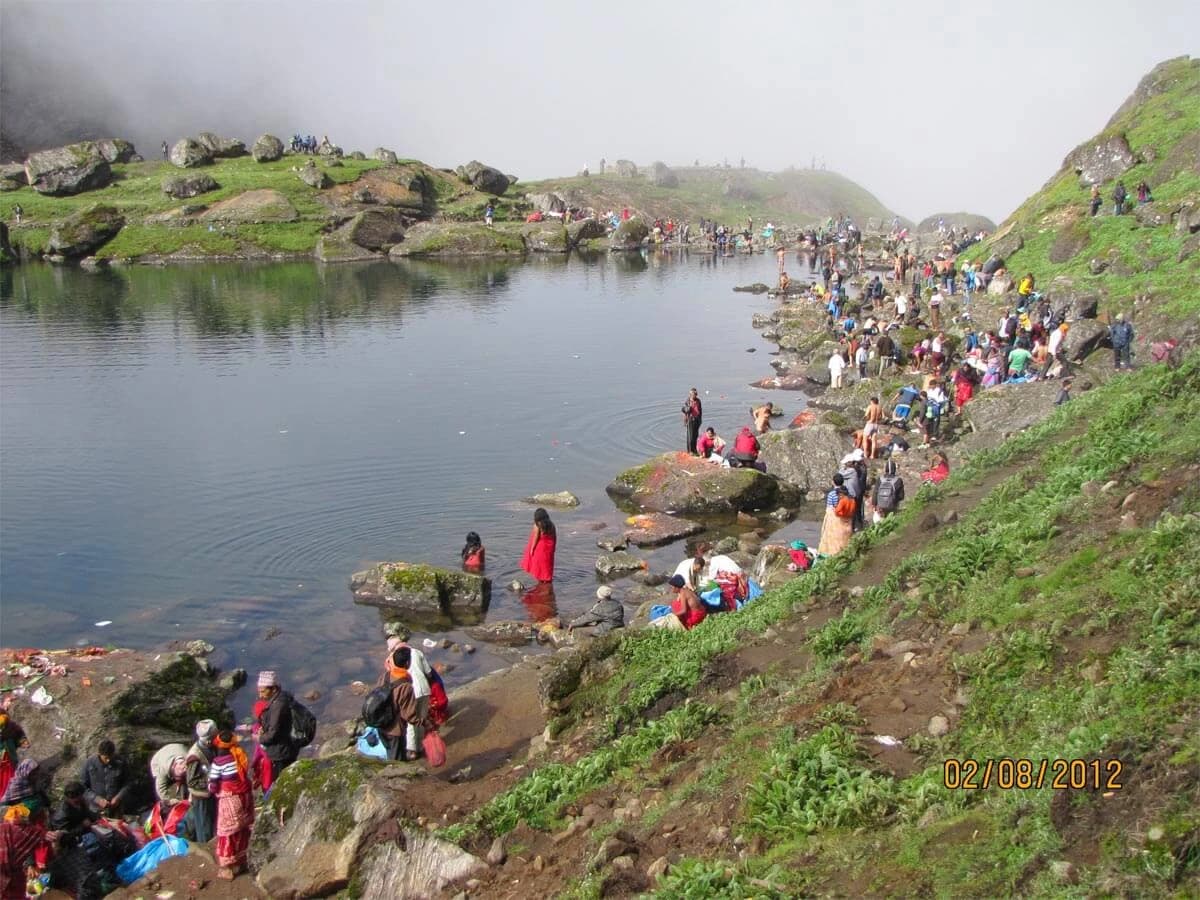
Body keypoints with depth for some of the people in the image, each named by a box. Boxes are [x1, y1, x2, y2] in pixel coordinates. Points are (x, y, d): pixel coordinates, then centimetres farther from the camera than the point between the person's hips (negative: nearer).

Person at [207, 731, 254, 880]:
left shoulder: (218, 761, -17)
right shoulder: (241, 756, 0)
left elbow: (212, 786, -13)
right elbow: (243, 775, 3)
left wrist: (215, 791, 7)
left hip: (229, 800, -6)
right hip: (246, 795, 6)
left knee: (227, 832, 6)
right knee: (243, 830, 17)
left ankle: (227, 868, 13)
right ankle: (241, 862, 29)